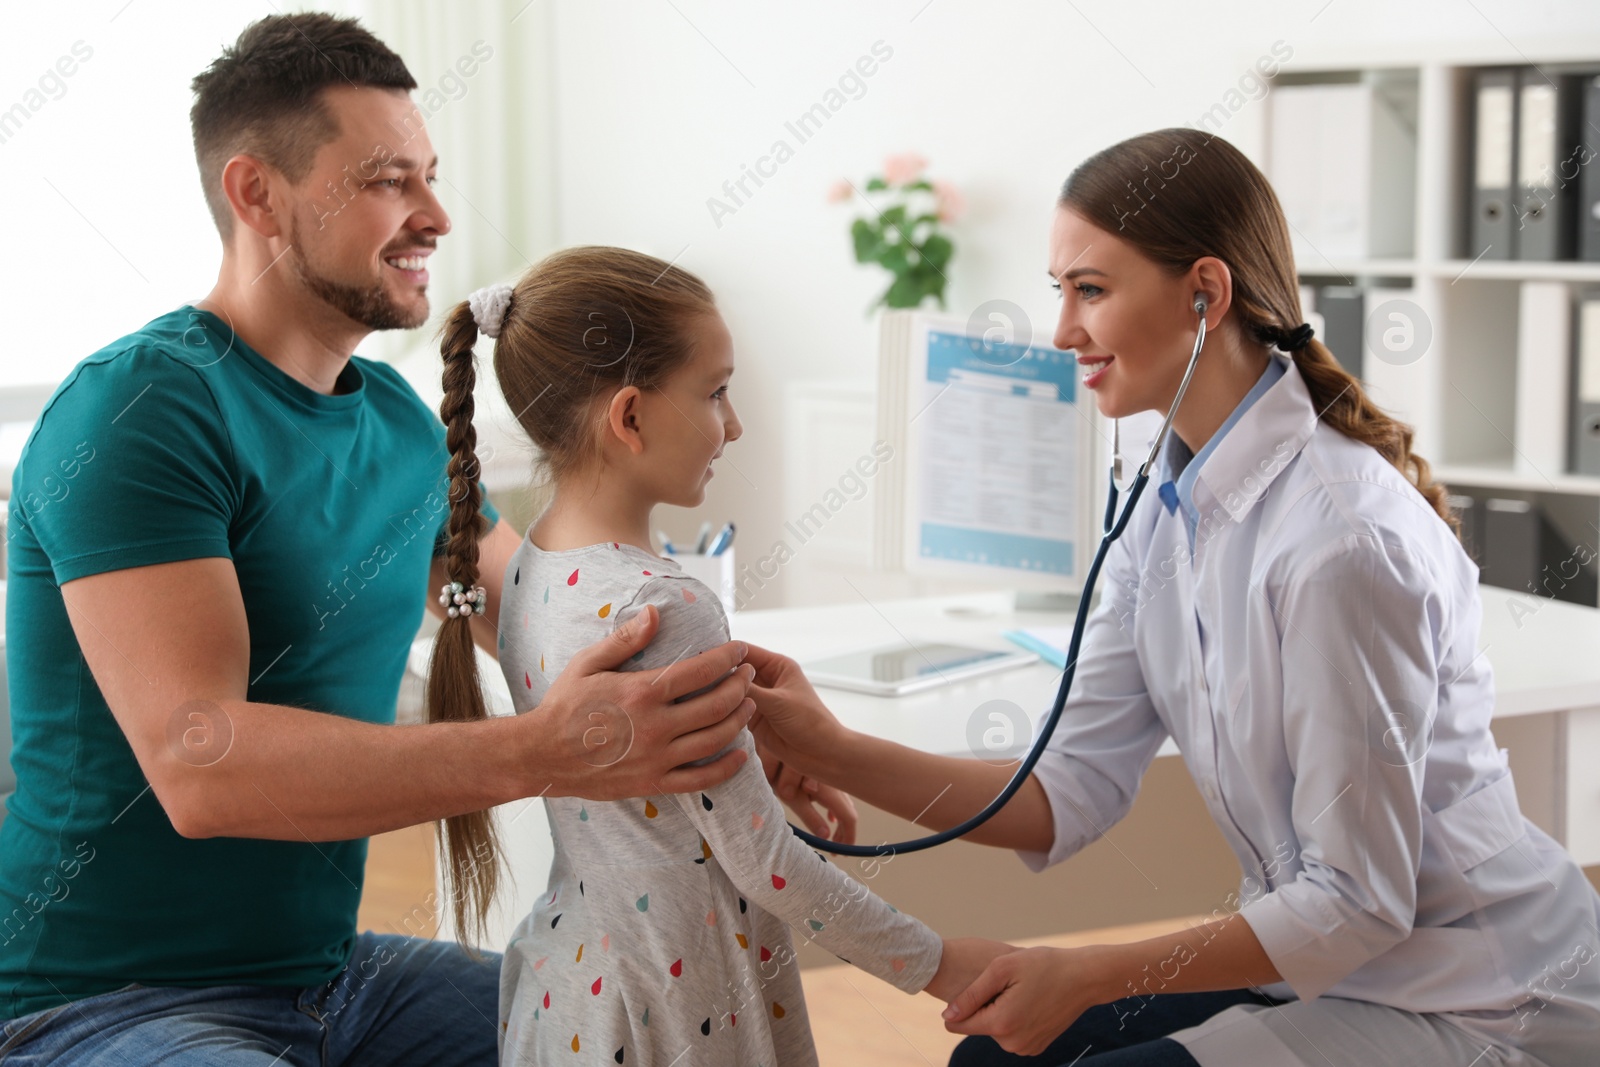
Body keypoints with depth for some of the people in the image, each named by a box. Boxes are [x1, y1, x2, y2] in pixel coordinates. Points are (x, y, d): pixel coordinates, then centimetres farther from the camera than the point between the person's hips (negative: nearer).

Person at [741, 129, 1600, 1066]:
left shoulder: (1342, 539, -27)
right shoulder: (1169, 511, 1)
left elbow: (1359, 902, -22)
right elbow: (1074, 795, -1)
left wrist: (1089, 976, -19)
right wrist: (832, 752, -11)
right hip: (1332, 960, 8)